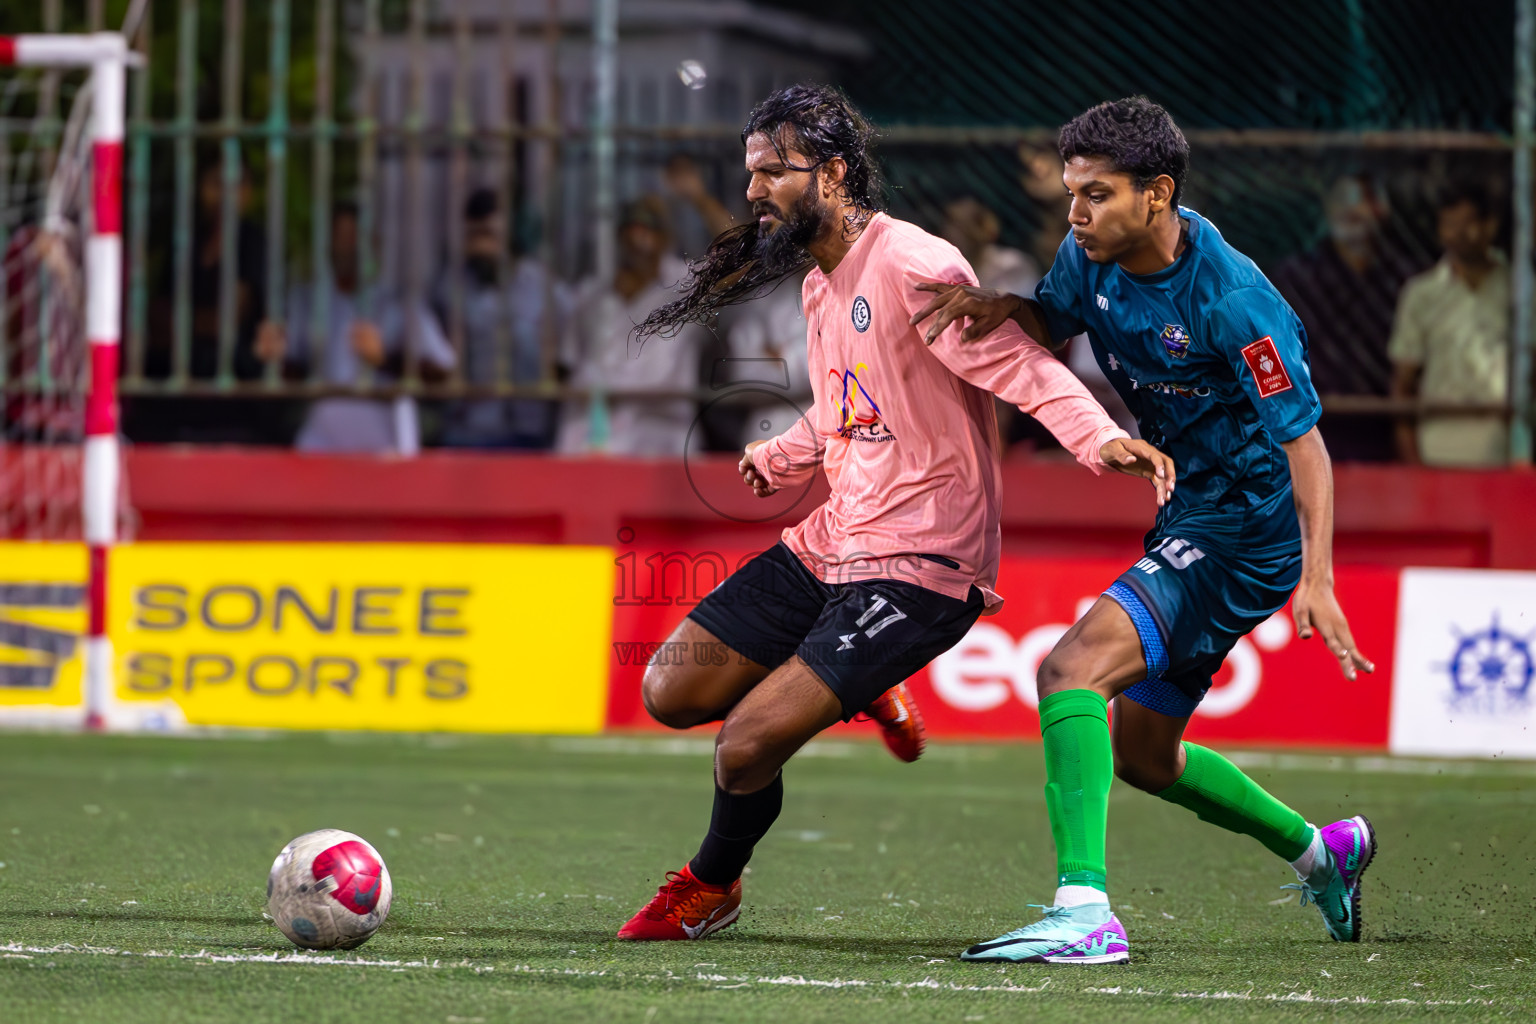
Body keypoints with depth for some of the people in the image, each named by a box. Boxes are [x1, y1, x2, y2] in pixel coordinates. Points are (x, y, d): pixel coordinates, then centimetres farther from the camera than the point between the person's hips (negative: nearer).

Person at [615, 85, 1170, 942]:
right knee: (671, 693, 4)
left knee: (746, 749, -15)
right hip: (833, 543, 9)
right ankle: (859, 694, 23)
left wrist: (1099, 438, -38)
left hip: (918, 565, -9)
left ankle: (712, 887, 16)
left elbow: (1020, 366, -23)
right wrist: (781, 460, 17)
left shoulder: (912, 266, -16)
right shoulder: (821, 280, 13)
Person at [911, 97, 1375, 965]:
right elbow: (1052, 326, 19)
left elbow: (1304, 443, -23)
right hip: (1189, 520, 9)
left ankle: (1084, 912, -32)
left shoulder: (1233, 300, -24)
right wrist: (999, 307, -5)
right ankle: (1321, 851, 41)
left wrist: (1317, 580, -33)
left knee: (1073, 666, -26)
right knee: (1140, 751, 20)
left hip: (1246, 528, -9)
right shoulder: (1094, 259, -2)